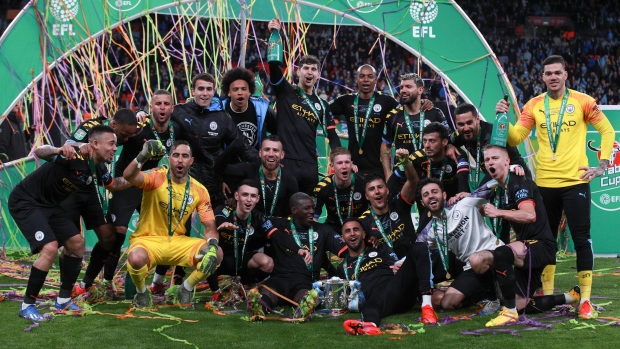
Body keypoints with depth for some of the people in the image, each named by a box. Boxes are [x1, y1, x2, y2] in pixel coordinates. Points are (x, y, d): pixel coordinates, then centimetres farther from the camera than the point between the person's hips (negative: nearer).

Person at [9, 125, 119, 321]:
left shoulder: (98, 171, -1)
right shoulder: (74, 155, -26)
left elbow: (115, 184, 17)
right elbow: (39, 152, -37)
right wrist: (59, 150, -56)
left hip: (49, 205, 9)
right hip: (25, 202, -9)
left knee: (76, 243, 6)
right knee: (50, 248, -21)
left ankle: (63, 300, 18)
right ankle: (27, 306, -7)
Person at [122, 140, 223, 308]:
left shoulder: (199, 190, 0)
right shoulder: (156, 178, -11)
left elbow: (210, 226, -2)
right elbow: (129, 176, -31)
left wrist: (212, 247, -23)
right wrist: (143, 156, -50)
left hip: (178, 242, 3)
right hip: (148, 240, -3)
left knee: (217, 254, -19)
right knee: (136, 258, -38)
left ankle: (186, 289, 9)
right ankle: (142, 293, 0)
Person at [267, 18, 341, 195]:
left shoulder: (322, 105, 14)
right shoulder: (285, 92, 5)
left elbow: (332, 137, 13)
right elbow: (273, 66, -9)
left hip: (310, 165, 4)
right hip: (285, 162, -4)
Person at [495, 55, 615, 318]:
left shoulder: (582, 101, 0)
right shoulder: (533, 106, 6)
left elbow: (607, 131, 4)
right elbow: (515, 139, 2)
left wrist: (602, 165, -3)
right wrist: (504, 118, -14)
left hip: (575, 181, -3)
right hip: (544, 183, 3)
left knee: (582, 239, -4)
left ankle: (585, 298, 3)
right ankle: (547, 293, 22)